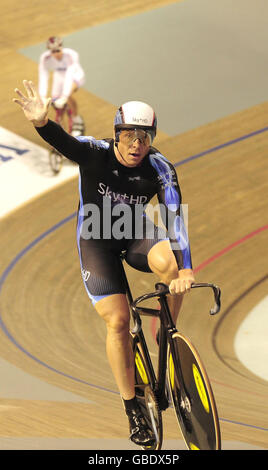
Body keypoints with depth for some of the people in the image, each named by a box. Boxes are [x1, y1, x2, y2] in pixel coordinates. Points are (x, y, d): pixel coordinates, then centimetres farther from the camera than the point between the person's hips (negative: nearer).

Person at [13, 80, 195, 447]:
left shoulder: (160, 169, -18)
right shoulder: (95, 153, -21)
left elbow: (175, 217, -27)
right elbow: (62, 140, -39)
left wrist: (186, 268, -40)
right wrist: (41, 121, -63)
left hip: (135, 232, 2)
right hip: (96, 238, -1)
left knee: (169, 261, -33)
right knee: (118, 321, -14)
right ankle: (133, 409, 0)